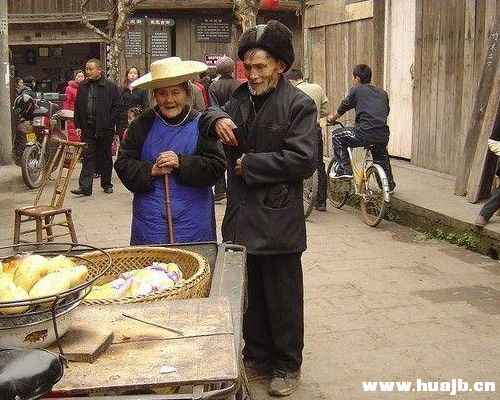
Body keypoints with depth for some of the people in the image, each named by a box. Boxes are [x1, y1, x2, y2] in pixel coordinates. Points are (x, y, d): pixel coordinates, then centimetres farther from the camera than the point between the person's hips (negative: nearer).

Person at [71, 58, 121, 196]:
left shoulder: (111, 87, -2)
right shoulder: (83, 87, 10)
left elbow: (117, 107, -2)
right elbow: (77, 107, 15)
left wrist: (109, 123, -10)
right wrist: (79, 125, 6)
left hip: (105, 129, -3)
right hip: (88, 129, 3)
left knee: (105, 157, 8)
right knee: (88, 157, -1)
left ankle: (106, 184, 21)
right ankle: (85, 186, -3)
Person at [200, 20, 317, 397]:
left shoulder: (299, 104, -9)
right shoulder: (239, 98, 8)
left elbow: (303, 160, -18)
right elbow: (208, 112, 24)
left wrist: (250, 165, -13)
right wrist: (217, 118, 0)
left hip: (278, 221, -6)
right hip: (242, 217, 6)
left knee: (283, 299, 7)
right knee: (250, 295, 17)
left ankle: (287, 365, 24)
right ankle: (256, 356, 34)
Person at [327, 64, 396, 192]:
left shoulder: (356, 90, 7)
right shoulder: (382, 93, 21)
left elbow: (344, 106, 19)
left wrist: (333, 117, 39)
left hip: (365, 133, -6)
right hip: (384, 135, 6)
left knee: (337, 136, 13)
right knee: (381, 154, 36)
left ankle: (344, 170, 5)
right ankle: (389, 184, 43)